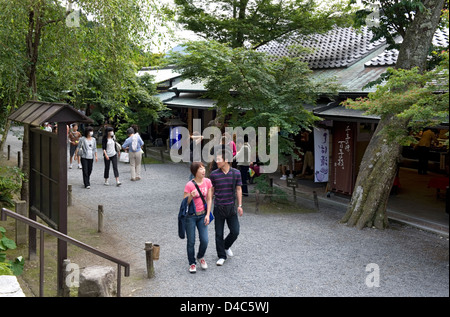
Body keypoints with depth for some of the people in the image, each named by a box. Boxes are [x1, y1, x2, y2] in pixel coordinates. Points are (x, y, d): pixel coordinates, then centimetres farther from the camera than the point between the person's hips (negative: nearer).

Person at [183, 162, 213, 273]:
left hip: (202, 215, 3)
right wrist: (191, 196, -31)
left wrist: (207, 215, -3)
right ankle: (192, 263, 24)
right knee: (191, 242, 4)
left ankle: (200, 257, 29)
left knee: (204, 241, -1)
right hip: (190, 216, -3)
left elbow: (209, 199, 3)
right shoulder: (189, 185, -16)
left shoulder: (207, 182, -3)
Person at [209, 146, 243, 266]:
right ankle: (222, 256, 18)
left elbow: (238, 189, 6)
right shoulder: (214, 174, -4)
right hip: (218, 208, -1)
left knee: (235, 231, 2)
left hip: (231, 208, 1)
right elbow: (211, 191, 3)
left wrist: (239, 205, 3)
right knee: (219, 234, 4)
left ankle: (226, 246, 31)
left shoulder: (236, 173, -2)